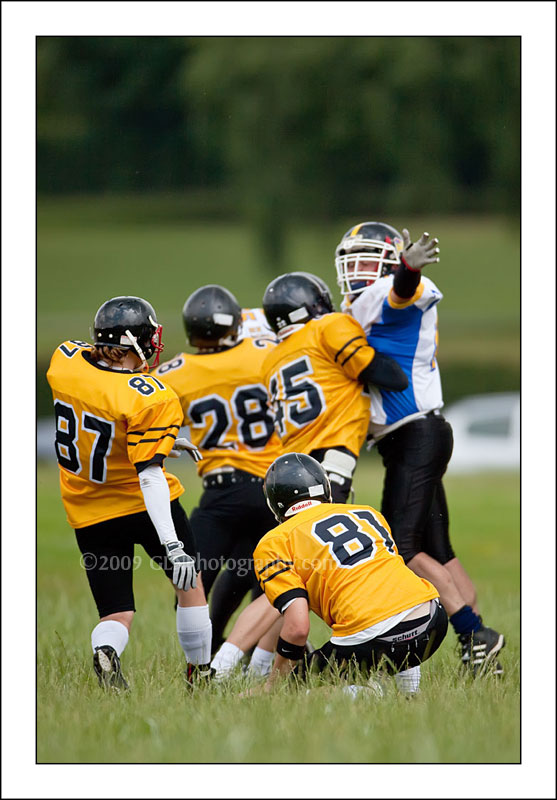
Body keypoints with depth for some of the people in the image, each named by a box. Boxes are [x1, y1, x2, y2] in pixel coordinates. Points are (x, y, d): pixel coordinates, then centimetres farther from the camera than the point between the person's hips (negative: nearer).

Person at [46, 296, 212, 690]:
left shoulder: (65, 360, -9)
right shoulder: (150, 398, -24)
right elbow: (148, 474, -28)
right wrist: (172, 544, -29)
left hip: (90, 514, 4)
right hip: (142, 505, -4)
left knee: (117, 612, 6)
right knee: (190, 582, 20)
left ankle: (106, 650, -27)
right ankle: (200, 673, 26)